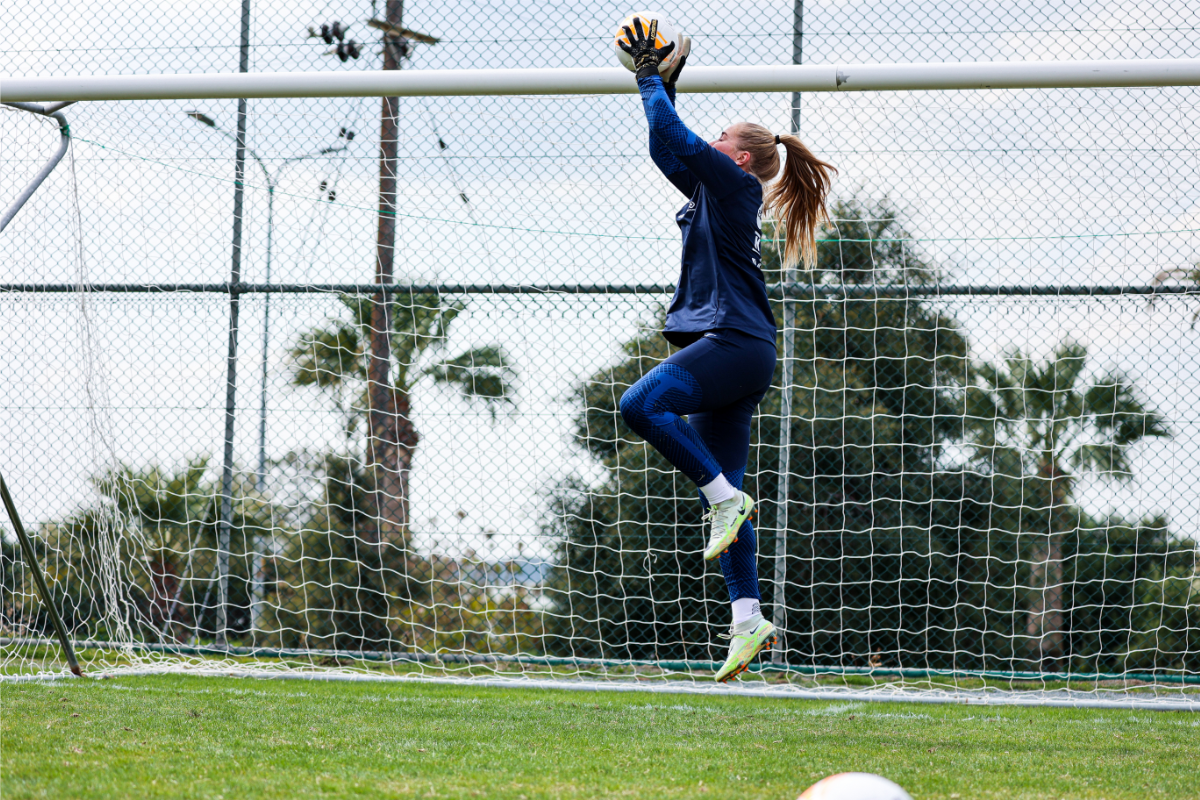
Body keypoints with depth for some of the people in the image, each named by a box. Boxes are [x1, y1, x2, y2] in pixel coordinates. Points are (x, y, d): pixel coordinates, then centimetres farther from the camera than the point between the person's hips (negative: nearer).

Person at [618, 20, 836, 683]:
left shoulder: (735, 184, -1)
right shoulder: (713, 194, 23)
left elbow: (674, 139, -6)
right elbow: (668, 149, 32)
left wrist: (652, 78, 6)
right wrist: (664, 80, 28)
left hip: (736, 342, -10)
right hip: (732, 353, 10)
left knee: (642, 404, -27)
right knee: (723, 490, 3)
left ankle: (726, 498, -20)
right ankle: (749, 620, -1)